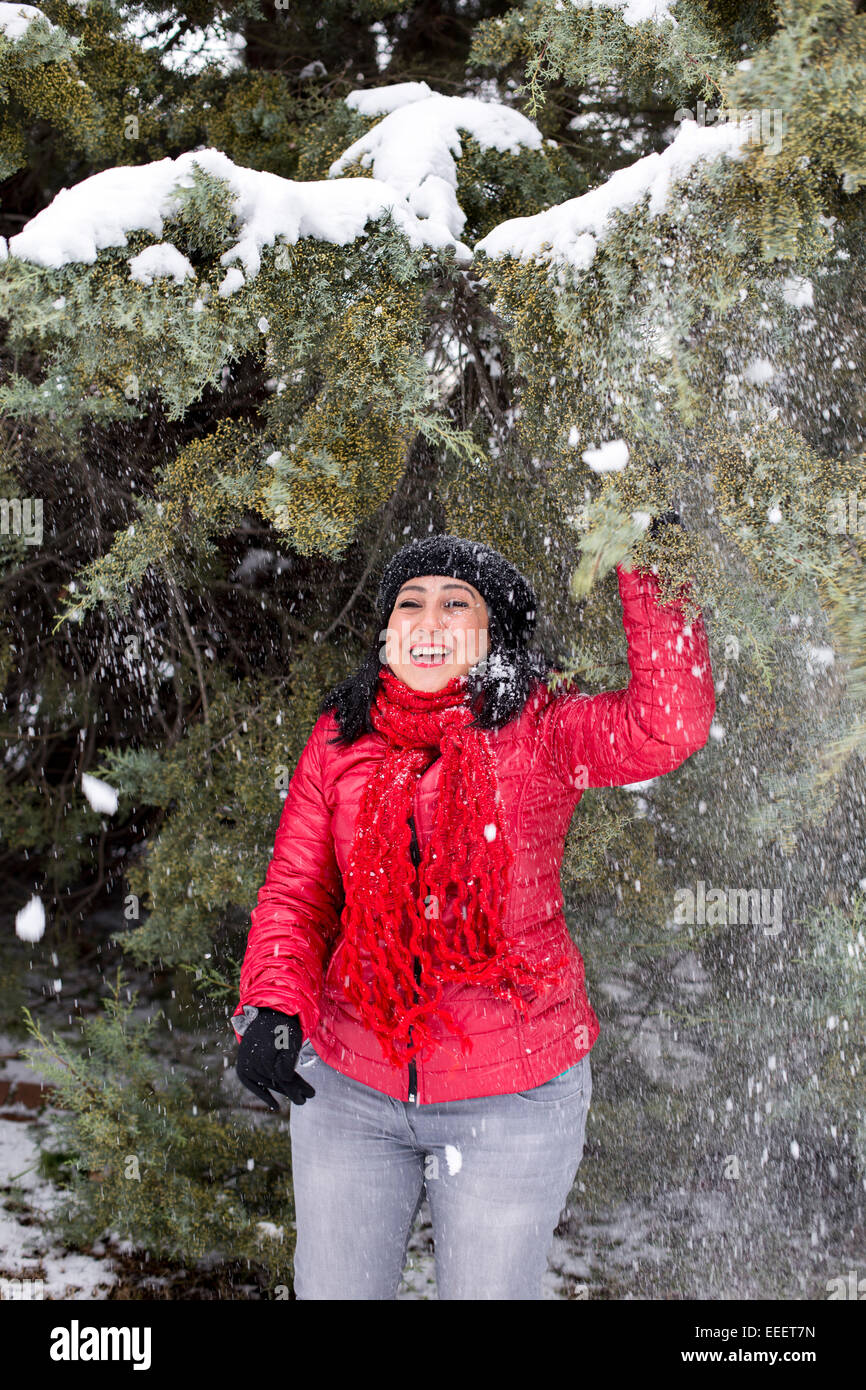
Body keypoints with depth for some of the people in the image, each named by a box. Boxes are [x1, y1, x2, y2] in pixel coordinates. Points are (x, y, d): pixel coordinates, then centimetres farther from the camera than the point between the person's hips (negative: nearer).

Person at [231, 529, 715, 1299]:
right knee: (334, 1288, 16)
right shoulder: (339, 741, 1)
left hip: (512, 1095, -2)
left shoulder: (541, 732, -5)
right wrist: (270, 1008, -14)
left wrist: (648, 576, -21)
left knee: (489, 1289, 13)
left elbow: (671, 726, -22)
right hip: (347, 1087, 3)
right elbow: (294, 893, 2)